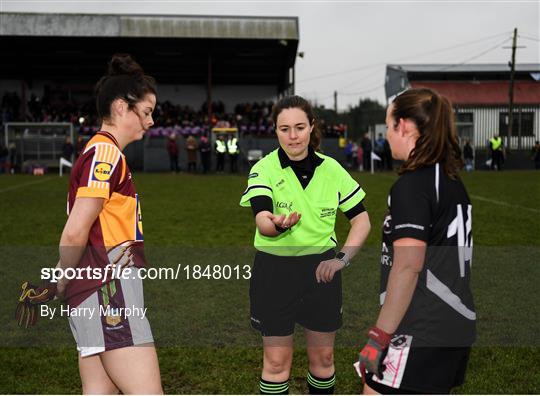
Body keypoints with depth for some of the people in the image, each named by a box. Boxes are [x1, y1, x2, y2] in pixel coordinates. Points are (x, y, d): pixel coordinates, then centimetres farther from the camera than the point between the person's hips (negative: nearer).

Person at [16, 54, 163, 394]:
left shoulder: (100, 151, 19)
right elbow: (74, 234, -17)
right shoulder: (107, 153, -11)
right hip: (109, 291, -10)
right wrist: (60, 286, -3)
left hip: (97, 294, 10)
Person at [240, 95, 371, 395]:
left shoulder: (331, 168, -1)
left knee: (323, 357, 13)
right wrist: (279, 225, -48)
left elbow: (361, 220, 3)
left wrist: (342, 258, -10)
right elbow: (261, 221, -26)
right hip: (274, 271, -2)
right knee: (276, 361, 5)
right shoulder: (264, 169, -9)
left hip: (321, 269, 3)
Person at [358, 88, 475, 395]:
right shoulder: (453, 181, 12)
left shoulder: (411, 185, -15)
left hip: (421, 331, -9)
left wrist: (379, 336, -19)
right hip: (457, 325, 9)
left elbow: (408, 265, -22)